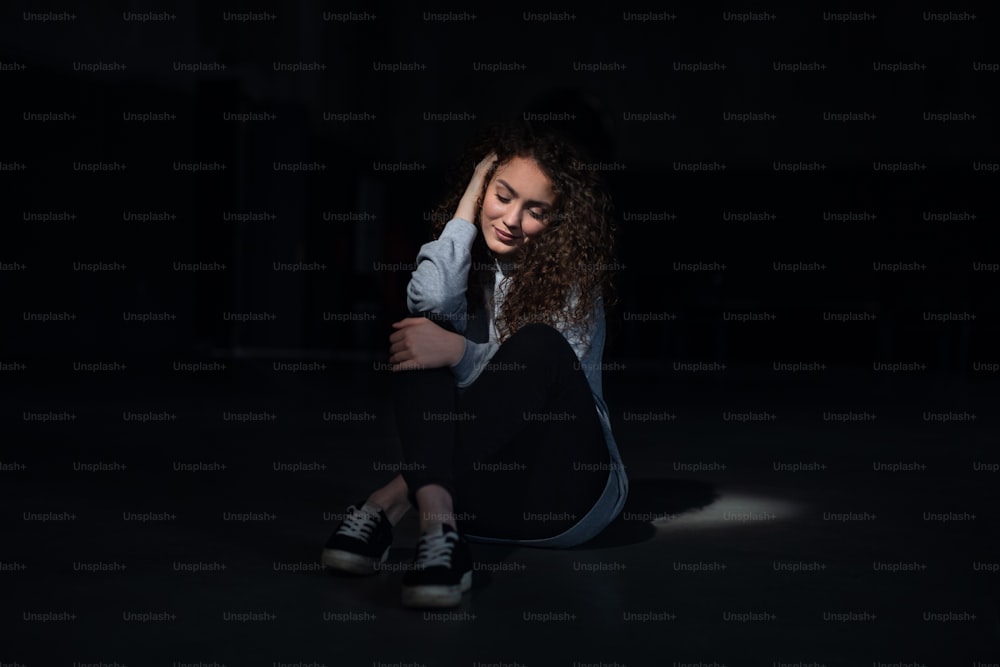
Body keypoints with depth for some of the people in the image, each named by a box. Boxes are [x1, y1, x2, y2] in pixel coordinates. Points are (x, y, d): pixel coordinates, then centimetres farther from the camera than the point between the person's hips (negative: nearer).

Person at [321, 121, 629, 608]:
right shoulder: (463, 260, 9)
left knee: (537, 343, -29)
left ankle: (390, 502, -36)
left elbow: (543, 368, -14)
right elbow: (430, 303, -16)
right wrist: (467, 207, -6)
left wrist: (460, 354, -31)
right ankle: (437, 522, -44)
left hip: (568, 483, -2)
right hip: (476, 482, 3)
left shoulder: (572, 276, 1)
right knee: (424, 337, -20)